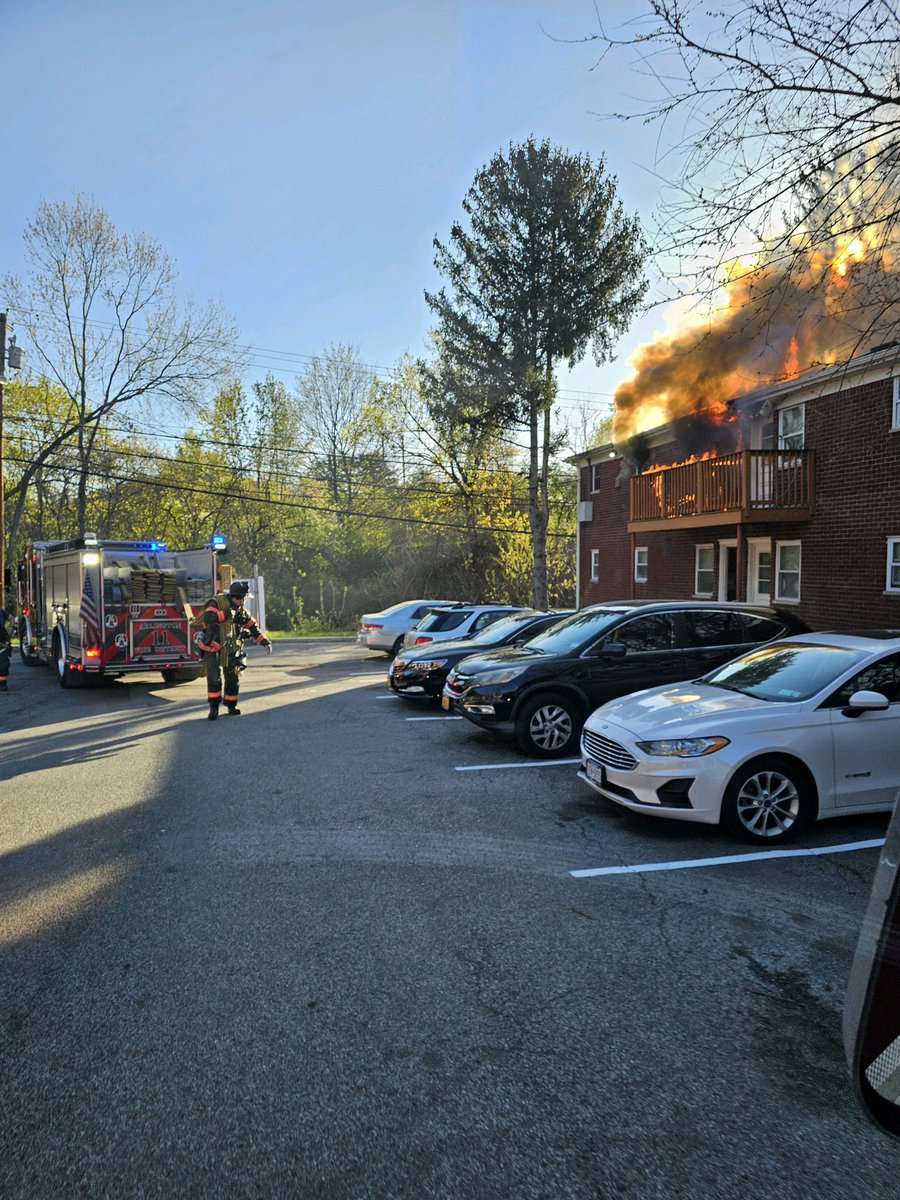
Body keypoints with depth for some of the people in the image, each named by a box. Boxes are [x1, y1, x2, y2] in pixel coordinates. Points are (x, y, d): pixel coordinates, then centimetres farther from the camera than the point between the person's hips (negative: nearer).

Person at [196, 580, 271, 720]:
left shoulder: (241, 610, 6)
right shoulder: (217, 603, -12)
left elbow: (253, 627, 11)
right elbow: (208, 618, -29)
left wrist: (265, 642, 1)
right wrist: (228, 613, -29)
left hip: (231, 651, 5)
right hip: (214, 648, -5)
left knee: (233, 678, 9)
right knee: (214, 677, -15)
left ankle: (231, 706, 25)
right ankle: (214, 707, -6)